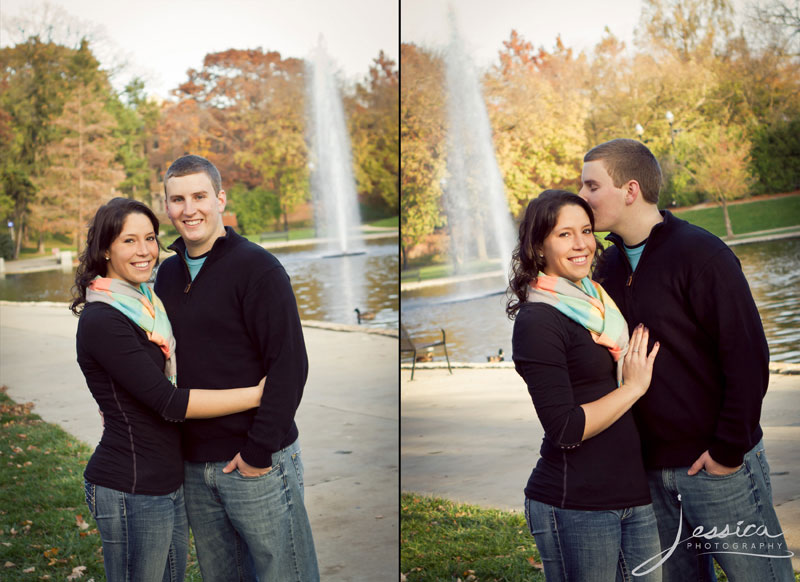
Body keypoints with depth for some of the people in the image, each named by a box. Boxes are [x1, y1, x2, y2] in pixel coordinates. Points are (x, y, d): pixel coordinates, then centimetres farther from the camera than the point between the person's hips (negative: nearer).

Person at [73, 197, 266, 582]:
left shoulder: (146, 303, 11)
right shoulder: (101, 320, -18)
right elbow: (170, 403, -21)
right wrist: (258, 394, -16)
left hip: (170, 478, 9)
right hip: (131, 489, -9)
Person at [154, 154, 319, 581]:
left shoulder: (256, 267, -10)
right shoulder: (167, 274, 11)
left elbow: (289, 365, -15)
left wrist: (259, 451, -17)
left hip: (258, 465, -6)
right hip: (194, 466, 6)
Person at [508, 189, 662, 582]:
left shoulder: (599, 303, 12)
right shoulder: (536, 321, -12)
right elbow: (565, 428, -18)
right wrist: (633, 387, -11)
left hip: (637, 492, 7)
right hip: (575, 505, -7)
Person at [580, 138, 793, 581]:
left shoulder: (700, 254, -13)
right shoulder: (608, 266, 8)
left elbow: (748, 357, -16)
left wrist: (729, 449, -16)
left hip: (718, 465, -6)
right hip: (652, 470, 6)